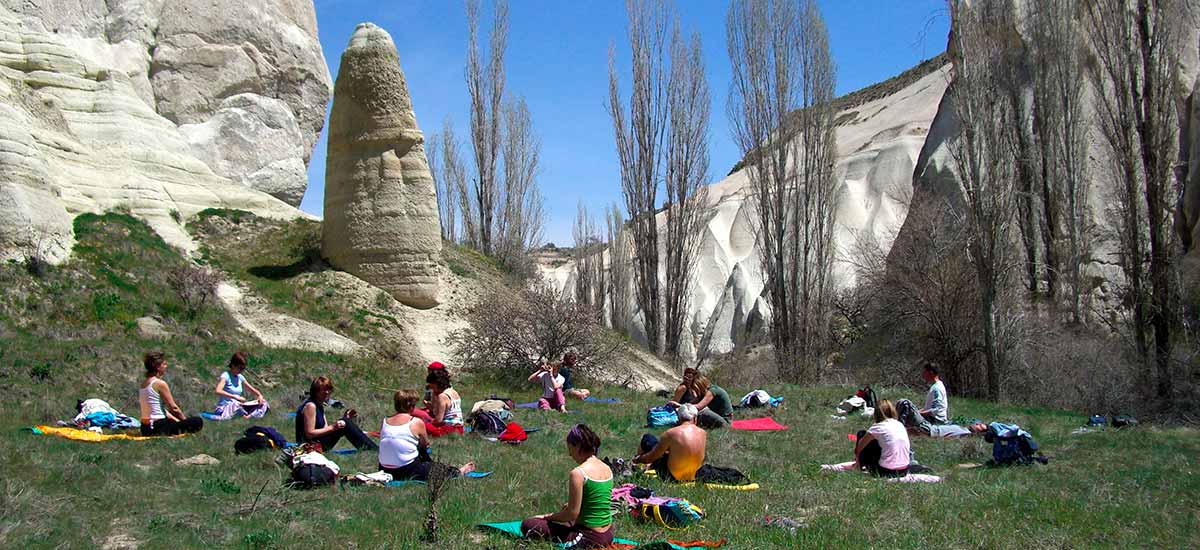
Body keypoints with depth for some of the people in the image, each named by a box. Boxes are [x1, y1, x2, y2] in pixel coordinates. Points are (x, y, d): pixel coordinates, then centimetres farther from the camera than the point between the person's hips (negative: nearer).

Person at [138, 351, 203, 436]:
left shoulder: (144, 382, 10)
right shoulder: (160, 384, -16)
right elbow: (173, 407, -10)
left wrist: (176, 420, 17)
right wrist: (185, 419, 7)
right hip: (157, 428, -9)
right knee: (198, 421, -9)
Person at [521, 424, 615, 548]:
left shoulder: (578, 473, -21)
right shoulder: (607, 468, 4)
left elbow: (572, 514, -17)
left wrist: (547, 517, -1)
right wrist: (571, 505, 26)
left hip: (590, 538, -9)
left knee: (527, 525, -4)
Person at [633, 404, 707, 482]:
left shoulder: (671, 433, -19)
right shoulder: (703, 433, -6)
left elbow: (652, 457, -7)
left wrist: (638, 459, 14)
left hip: (671, 477, -4)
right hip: (693, 477, 5)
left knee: (647, 438, 12)